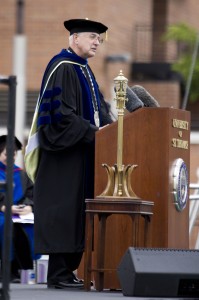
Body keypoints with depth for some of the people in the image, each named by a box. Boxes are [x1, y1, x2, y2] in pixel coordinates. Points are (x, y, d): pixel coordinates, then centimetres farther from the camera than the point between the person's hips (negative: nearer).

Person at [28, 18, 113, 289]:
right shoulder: (62, 68, -11)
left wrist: (108, 126, 0)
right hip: (65, 154, -9)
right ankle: (58, 274, -6)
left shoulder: (84, 70, 19)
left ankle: (67, 270, 9)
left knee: (78, 213, 7)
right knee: (62, 211, -8)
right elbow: (61, 112, -19)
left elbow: (99, 106, 19)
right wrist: (92, 132, -19)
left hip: (83, 153, 9)